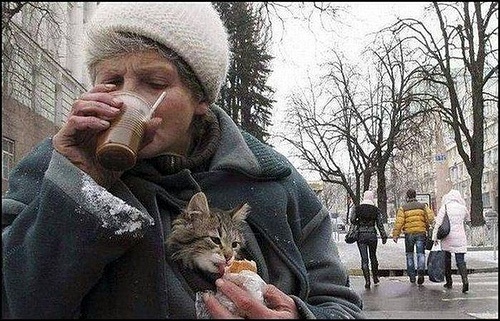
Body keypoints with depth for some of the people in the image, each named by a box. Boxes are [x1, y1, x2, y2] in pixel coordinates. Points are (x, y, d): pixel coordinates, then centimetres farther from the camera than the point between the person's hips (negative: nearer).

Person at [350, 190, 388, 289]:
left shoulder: (357, 208, 0)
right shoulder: (376, 210, 1)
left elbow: (352, 220, -7)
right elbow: (380, 224, 0)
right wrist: (384, 236, 6)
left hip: (361, 235, -1)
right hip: (372, 235, 1)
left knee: (364, 259, 0)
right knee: (373, 257, 18)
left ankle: (367, 280, -6)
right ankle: (375, 277, 27)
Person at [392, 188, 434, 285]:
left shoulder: (403, 208, -1)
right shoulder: (423, 206, 5)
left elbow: (399, 222, -7)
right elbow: (430, 218, -3)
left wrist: (395, 235, -2)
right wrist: (427, 227, 12)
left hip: (409, 234, 0)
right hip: (421, 233, 1)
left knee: (409, 254, 13)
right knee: (421, 253, 3)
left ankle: (412, 276, 16)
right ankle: (421, 271, -20)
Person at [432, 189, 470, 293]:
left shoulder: (444, 207, -6)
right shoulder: (463, 208, 3)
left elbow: (438, 223, -9)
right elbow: (468, 219, 24)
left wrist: (435, 237, -4)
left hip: (447, 238, -2)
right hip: (460, 238, 2)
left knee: (447, 259, 14)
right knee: (460, 260, 1)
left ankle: (449, 282, 20)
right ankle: (465, 279, -22)